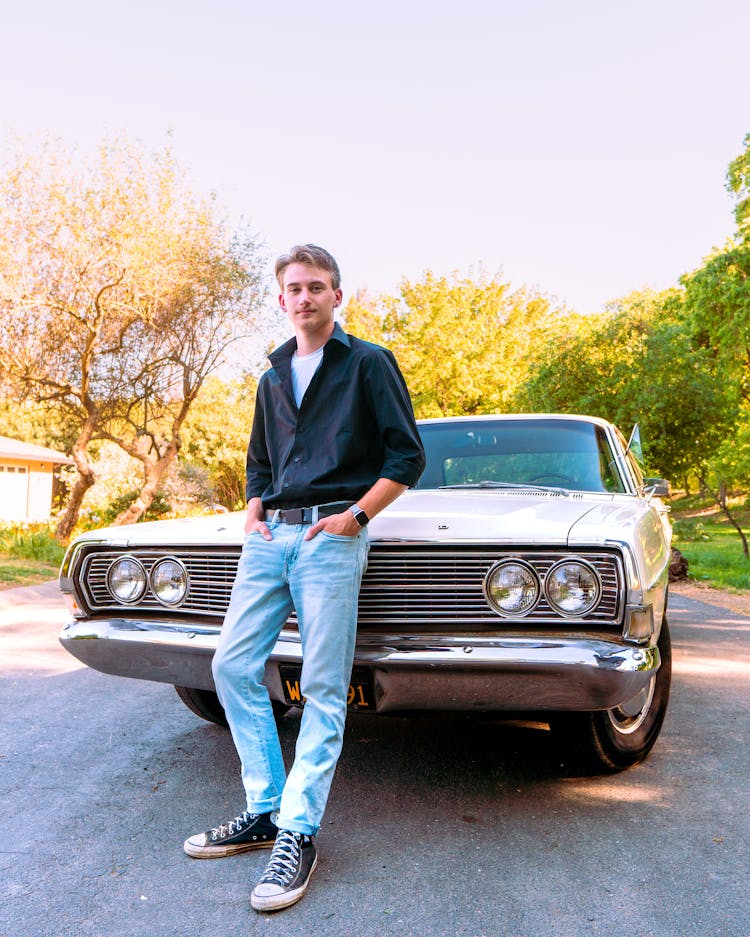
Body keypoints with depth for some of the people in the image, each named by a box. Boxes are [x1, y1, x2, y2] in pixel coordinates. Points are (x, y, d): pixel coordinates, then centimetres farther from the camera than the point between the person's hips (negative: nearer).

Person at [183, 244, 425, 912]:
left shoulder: (369, 363, 3)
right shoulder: (273, 379, 20)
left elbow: (408, 456, -2)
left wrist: (356, 515, -11)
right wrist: (253, 508, 9)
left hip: (331, 537, -6)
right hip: (270, 536, 7)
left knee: (324, 688, -4)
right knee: (233, 666, 3)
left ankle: (299, 830, 4)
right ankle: (265, 808, 15)